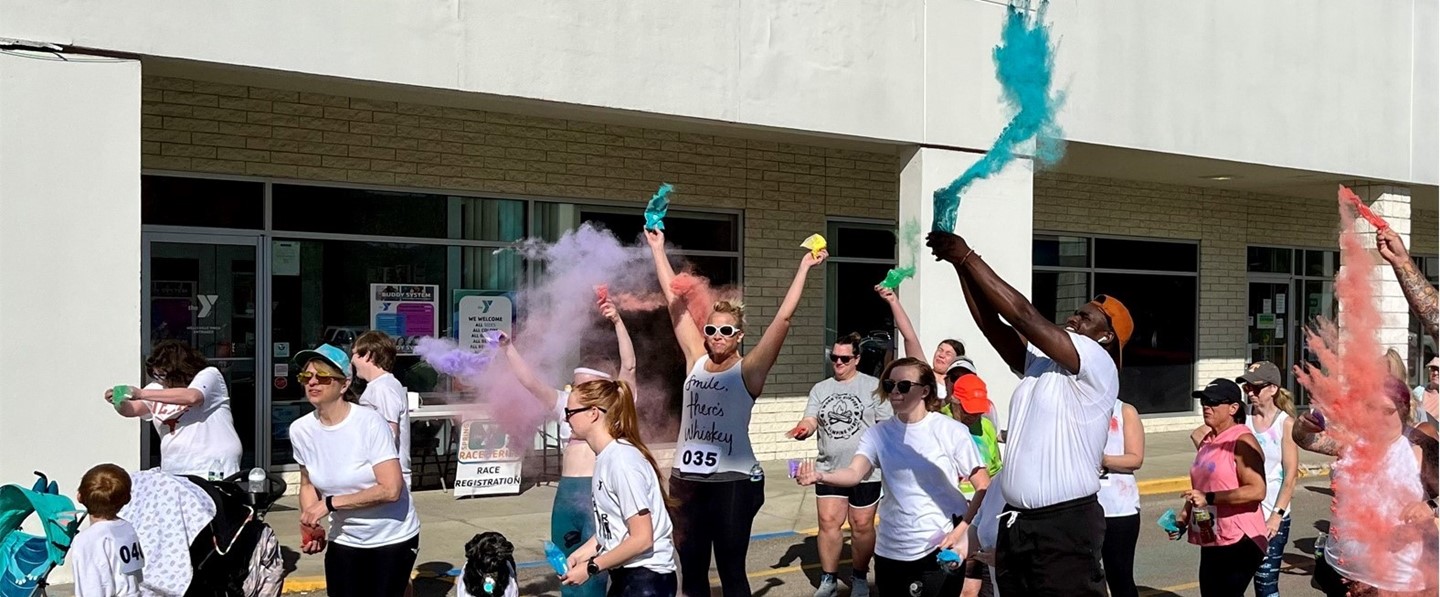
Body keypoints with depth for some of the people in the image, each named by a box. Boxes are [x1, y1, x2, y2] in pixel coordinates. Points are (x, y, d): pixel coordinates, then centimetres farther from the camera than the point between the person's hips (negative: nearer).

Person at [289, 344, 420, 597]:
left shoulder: (369, 422, -20)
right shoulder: (301, 429, -5)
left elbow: (391, 489, -26)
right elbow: (308, 483, 10)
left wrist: (329, 504, -24)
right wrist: (309, 525, -8)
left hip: (392, 538, -4)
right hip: (344, 539, 4)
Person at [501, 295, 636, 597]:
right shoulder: (567, 405, 17)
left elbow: (628, 367, -8)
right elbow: (531, 382, 9)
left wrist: (617, 322, -17)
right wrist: (508, 349, -2)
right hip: (567, 492, 6)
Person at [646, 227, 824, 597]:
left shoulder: (748, 371, -4)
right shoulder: (696, 361, 7)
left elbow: (783, 318, -10)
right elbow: (674, 301, 9)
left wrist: (804, 268, -11)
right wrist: (657, 248, 12)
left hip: (734, 482, -4)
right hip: (687, 480, 4)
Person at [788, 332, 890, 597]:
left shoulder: (873, 386, -3)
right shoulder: (820, 389, 10)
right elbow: (811, 419, -1)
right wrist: (803, 429, -24)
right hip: (828, 469, 3)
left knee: (862, 525, 5)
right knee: (828, 522, 2)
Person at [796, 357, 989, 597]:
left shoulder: (951, 431, -8)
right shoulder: (878, 434, -1)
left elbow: (984, 487, -6)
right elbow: (854, 473, -17)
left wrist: (960, 531, -16)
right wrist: (820, 475, -37)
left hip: (943, 550, -3)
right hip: (892, 552, 3)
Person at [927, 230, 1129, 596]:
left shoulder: (1098, 365, -9)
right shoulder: (1040, 362, 14)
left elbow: (1024, 315, -14)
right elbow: (991, 324, 5)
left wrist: (969, 257, -10)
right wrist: (959, 264, -5)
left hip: (1065, 524, -8)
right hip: (1016, 521, 8)